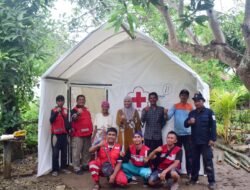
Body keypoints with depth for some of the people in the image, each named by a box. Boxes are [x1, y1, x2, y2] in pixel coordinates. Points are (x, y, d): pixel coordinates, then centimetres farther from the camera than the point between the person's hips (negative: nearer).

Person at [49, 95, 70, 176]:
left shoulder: (66, 110, 9)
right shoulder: (53, 110, -4)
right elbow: (51, 120, -19)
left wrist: (68, 129, 13)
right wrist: (56, 112, -29)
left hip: (64, 134, 4)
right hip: (56, 134, -4)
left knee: (64, 152, 9)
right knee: (55, 153, -3)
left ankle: (64, 167, 19)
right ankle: (55, 170, 3)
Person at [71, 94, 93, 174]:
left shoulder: (87, 110, 15)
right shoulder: (74, 110, -5)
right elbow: (73, 118, -25)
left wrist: (91, 131, 21)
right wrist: (78, 114, -46)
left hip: (87, 134, 7)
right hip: (78, 135, -6)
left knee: (86, 151, 14)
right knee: (77, 152, -6)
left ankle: (85, 165, 26)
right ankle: (77, 168, -1)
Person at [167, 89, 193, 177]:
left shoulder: (190, 107, 2)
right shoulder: (175, 106, 4)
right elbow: (168, 116, -4)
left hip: (187, 134, -1)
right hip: (177, 133, 1)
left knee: (189, 153, 2)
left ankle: (189, 172, 10)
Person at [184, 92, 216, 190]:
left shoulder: (209, 112, -3)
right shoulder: (192, 113, 10)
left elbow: (213, 126, -6)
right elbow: (185, 124, 9)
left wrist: (212, 139, -12)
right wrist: (189, 122, -14)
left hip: (205, 141, -4)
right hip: (195, 142, 4)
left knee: (208, 161, -2)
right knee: (195, 161, 12)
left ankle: (211, 181, 5)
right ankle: (193, 178, 24)